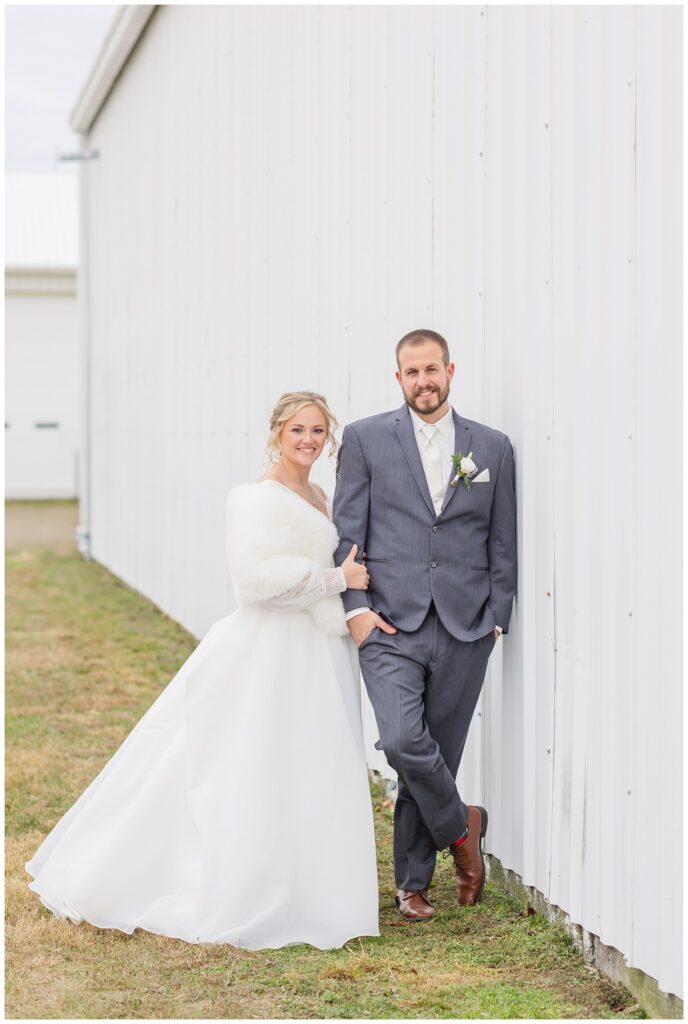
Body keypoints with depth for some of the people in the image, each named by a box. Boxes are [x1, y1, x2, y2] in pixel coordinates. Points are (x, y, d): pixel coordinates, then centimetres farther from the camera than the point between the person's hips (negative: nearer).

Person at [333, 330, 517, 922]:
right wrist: (356, 607, -6)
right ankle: (461, 828, 9)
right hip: (390, 626, -1)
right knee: (404, 743, -19)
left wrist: (496, 619, 4)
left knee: (437, 756, 6)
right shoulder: (365, 439, 5)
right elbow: (347, 532, 3)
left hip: (465, 629, 2)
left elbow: (503, 544, 11)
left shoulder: (493, 448, 9)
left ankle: (413, 884, 20)